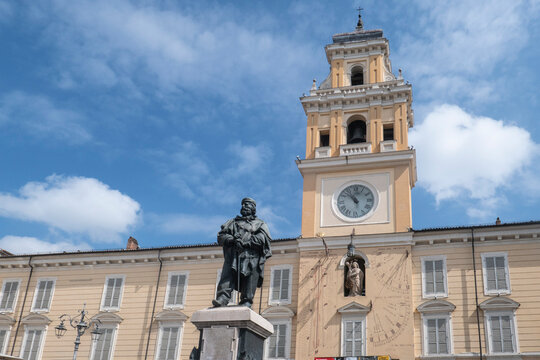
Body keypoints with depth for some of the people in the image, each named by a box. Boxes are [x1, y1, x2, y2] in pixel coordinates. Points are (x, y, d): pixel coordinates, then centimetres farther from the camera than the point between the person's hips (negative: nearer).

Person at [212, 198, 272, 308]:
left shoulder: (260, 224, 23)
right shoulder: (234, 222, 31)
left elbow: (263, 237, 1)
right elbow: (221, 235, 17)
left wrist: (245, 243, -13)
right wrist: (232, 239, -6)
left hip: (251, 255, -1)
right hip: (233, 254, 1)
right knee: (228, 273, -20)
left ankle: (246, 301, -14)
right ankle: (223, 297, -31)